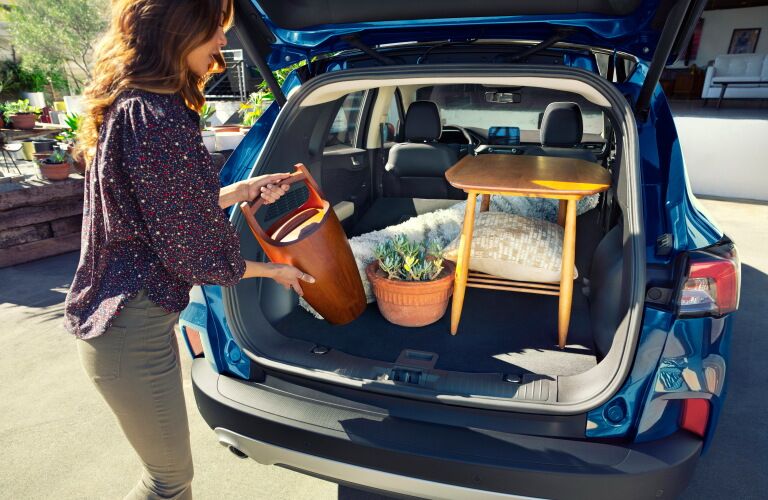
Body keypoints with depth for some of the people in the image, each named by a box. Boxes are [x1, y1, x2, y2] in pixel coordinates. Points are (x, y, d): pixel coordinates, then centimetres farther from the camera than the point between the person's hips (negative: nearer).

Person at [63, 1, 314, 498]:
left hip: (125, 315, 10)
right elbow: (190, 253, -20)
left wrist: (242, 191, 10)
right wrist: (272, 269, -6)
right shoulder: (157, 116, -24)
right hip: (133, 331, -10)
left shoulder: (131, 103, 7)